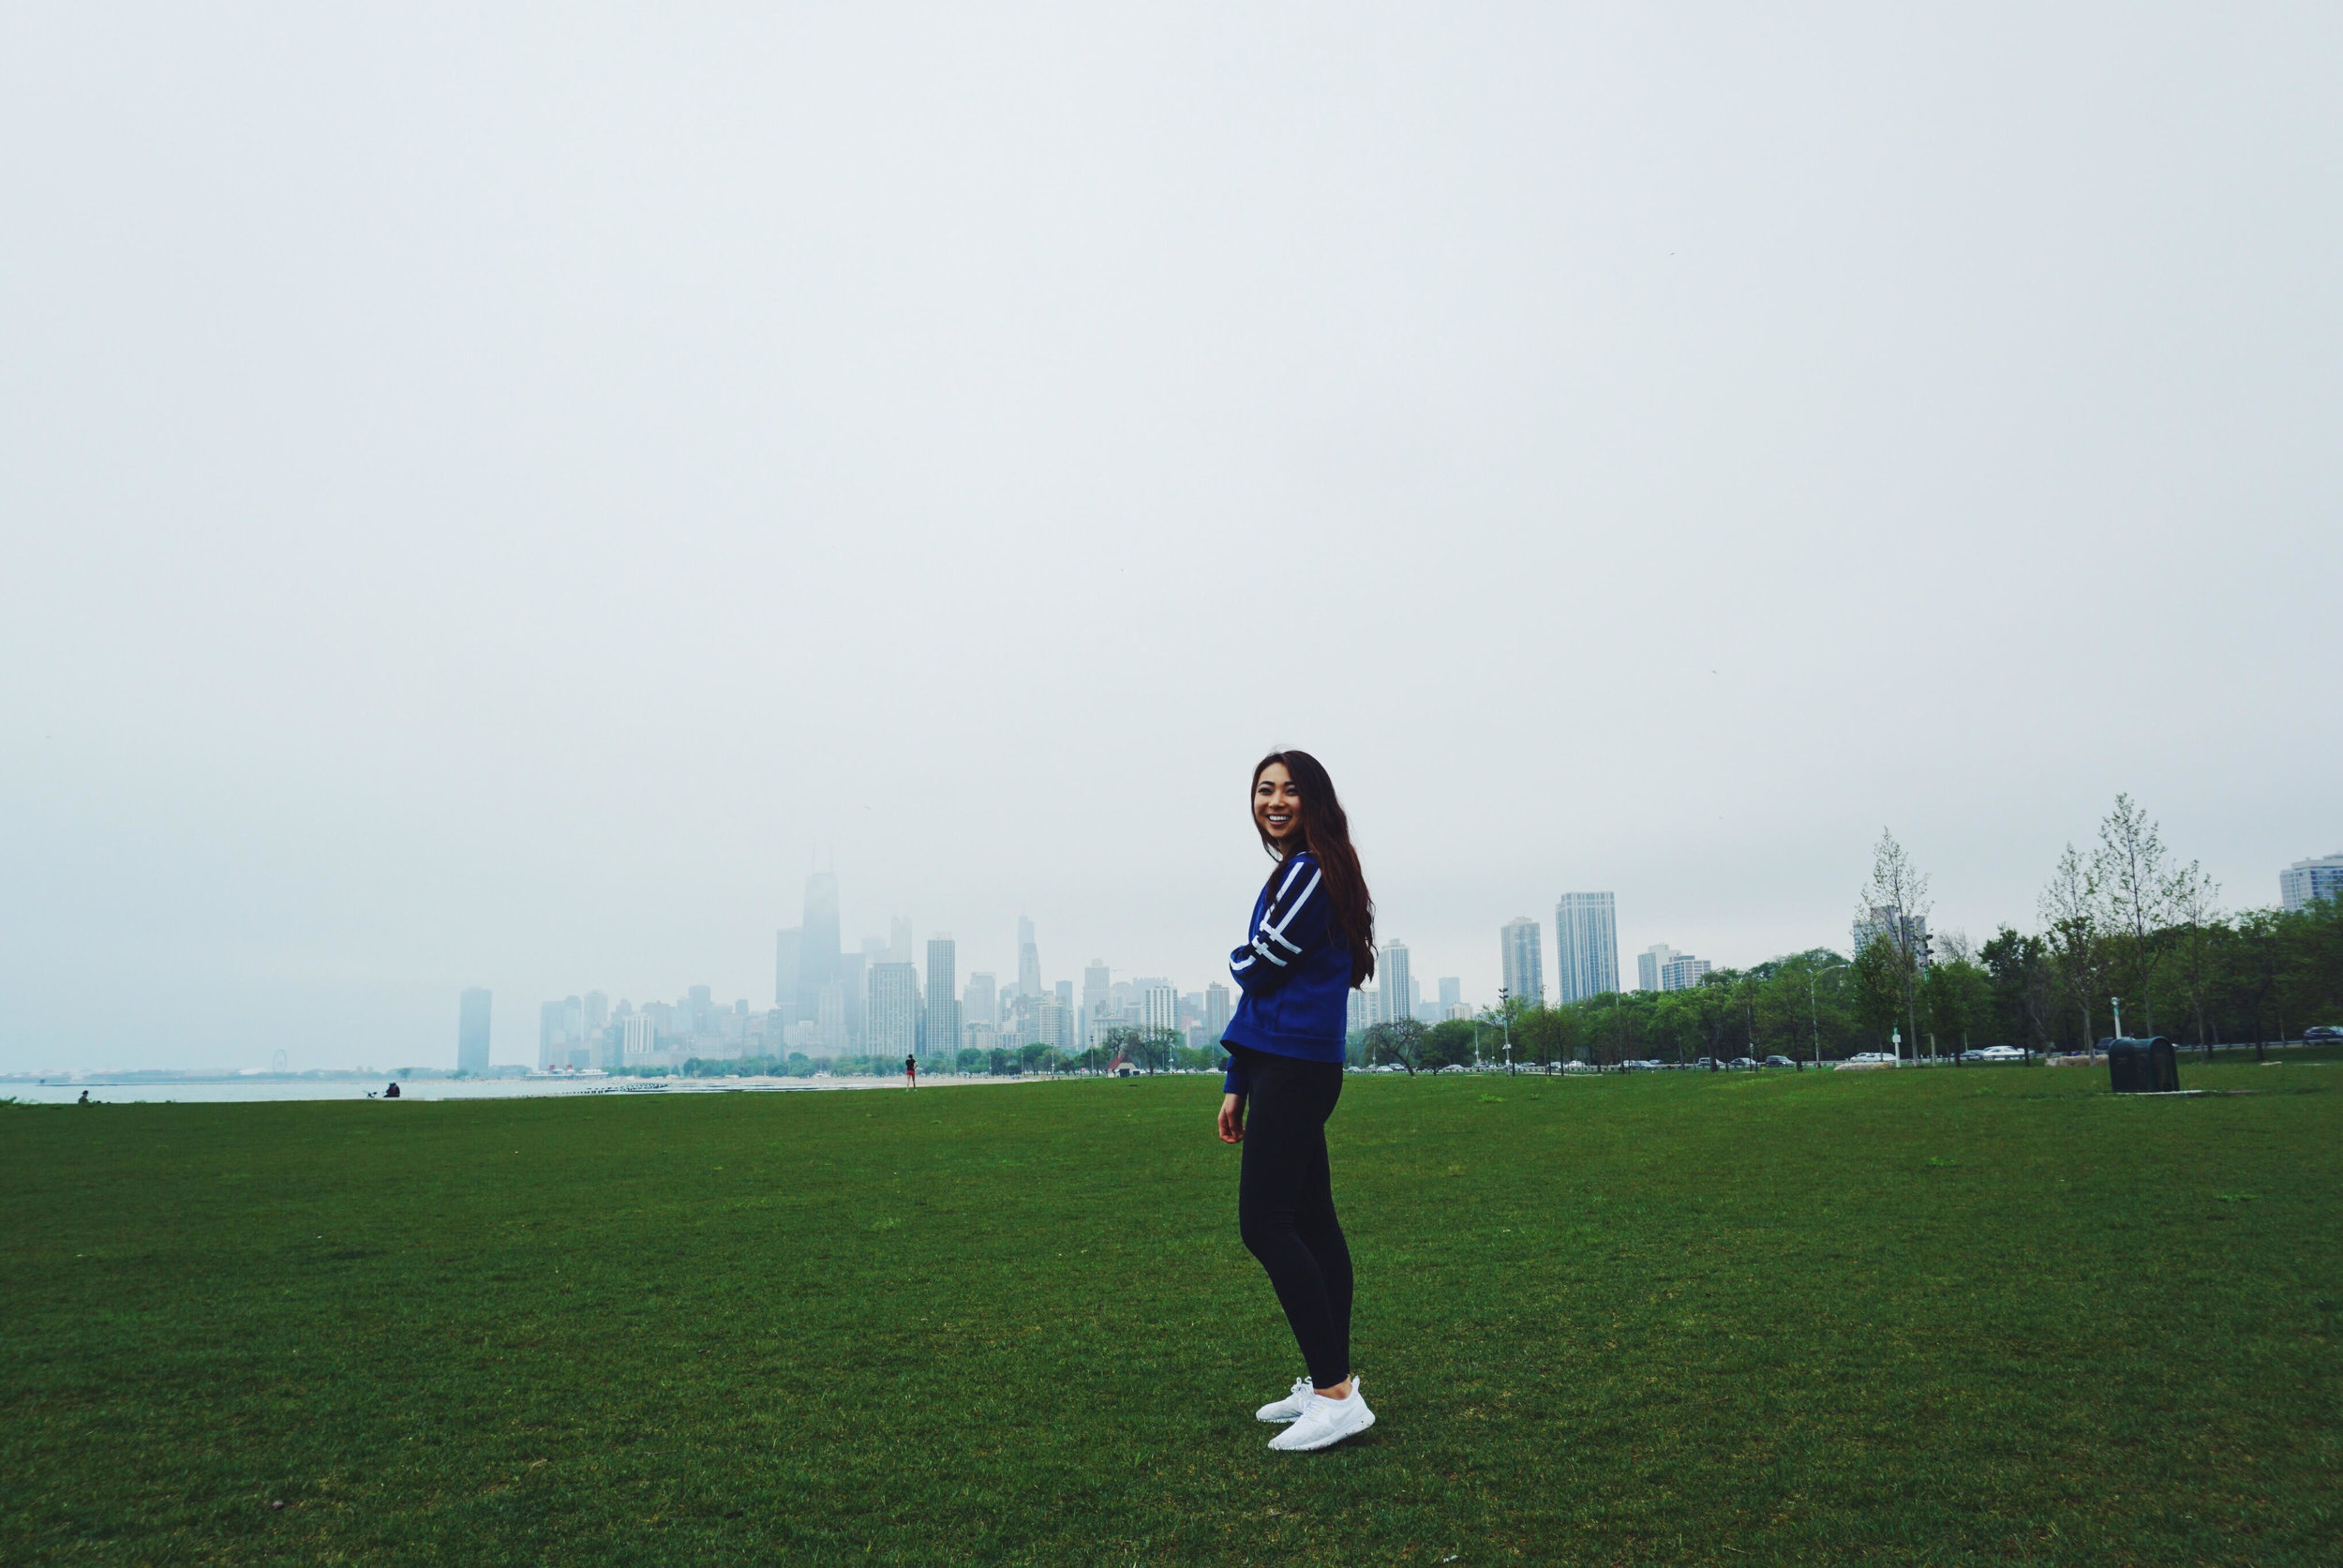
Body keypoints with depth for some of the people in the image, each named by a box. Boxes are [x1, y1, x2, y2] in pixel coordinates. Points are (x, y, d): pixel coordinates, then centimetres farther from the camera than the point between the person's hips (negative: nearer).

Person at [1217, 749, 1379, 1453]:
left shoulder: (1309, 873, -11)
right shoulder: (1288, 875, 19)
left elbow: (1259, 969, -13)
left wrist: (1240, 957, 11)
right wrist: (1237, 1085, 18)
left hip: (1294, 1070, -10)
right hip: (1284, 1069, 10)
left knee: (1264, 1224, -11)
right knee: (1309, 1223, 12)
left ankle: (1336, 1394, -8)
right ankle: (1326, 1381, 20)